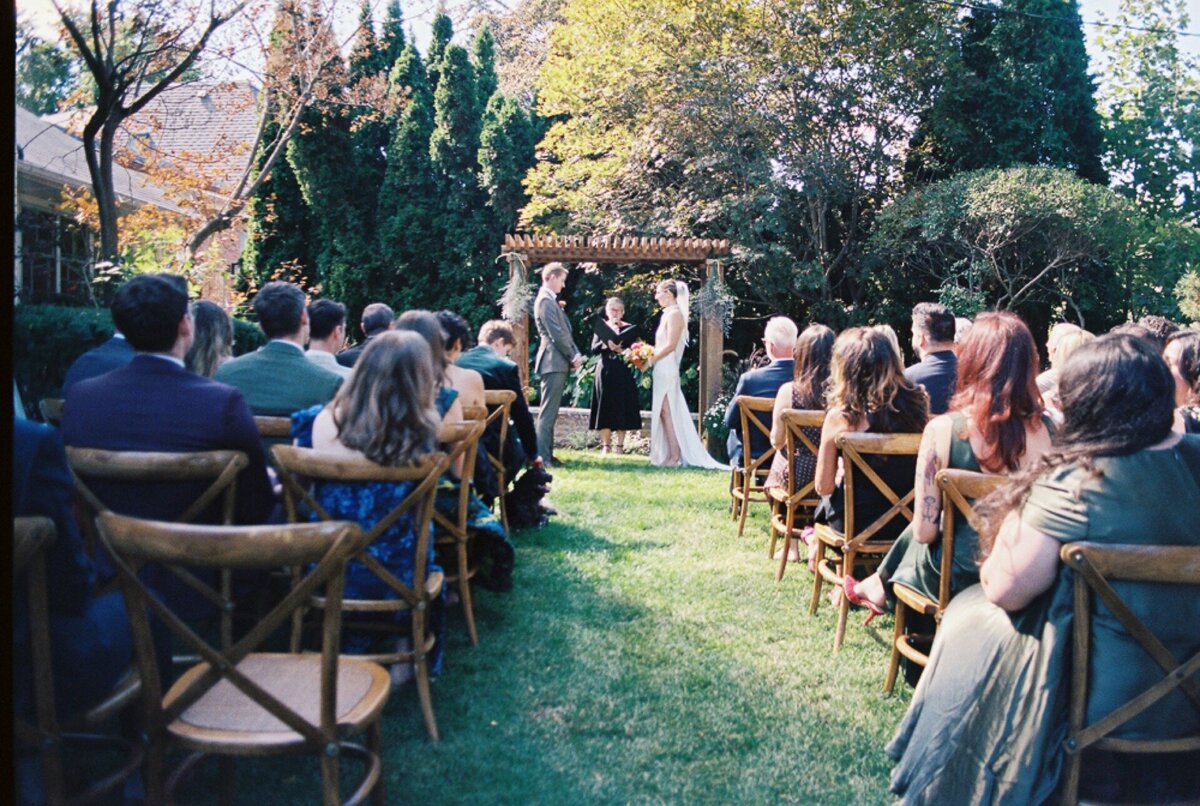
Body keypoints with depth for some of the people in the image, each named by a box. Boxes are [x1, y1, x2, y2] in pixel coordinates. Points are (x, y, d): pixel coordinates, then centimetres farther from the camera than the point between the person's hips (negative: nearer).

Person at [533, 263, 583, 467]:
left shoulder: (551, 300, 20)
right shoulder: (546, 300, -12)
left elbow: (565, 331, 18)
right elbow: (556, 334, -17)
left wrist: (575, 354, 6)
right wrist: (573, 356, -9)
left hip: (559, 362, 10)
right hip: (553, 361, -10)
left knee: (551, 412, 11)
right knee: (548, 412, -9)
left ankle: (547, 454, 16)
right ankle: (542, 457, -8)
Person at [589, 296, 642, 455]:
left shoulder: (630, 328, 6)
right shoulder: (601, 327, 8)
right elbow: (594, 349, -1)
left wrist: (620, 350, -17)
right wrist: (606, 343, -18)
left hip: (623, 373, -1)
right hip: (605, 372, 1)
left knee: (622, 408, -1)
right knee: (605, 408, 0)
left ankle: (620, 445, 5)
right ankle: (605, 445, 4)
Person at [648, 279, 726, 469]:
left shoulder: (674, 314, -11)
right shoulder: (669, 313, 17)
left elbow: (670, 345, -18)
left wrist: (651, 360, -13)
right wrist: (650, 356, 8)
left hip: (667, 370, -9)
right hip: (663, 370, 9)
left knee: (667, 412, -8)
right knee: (665, 413, 9)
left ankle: (675, 456, -6)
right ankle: (672, 455, 11)